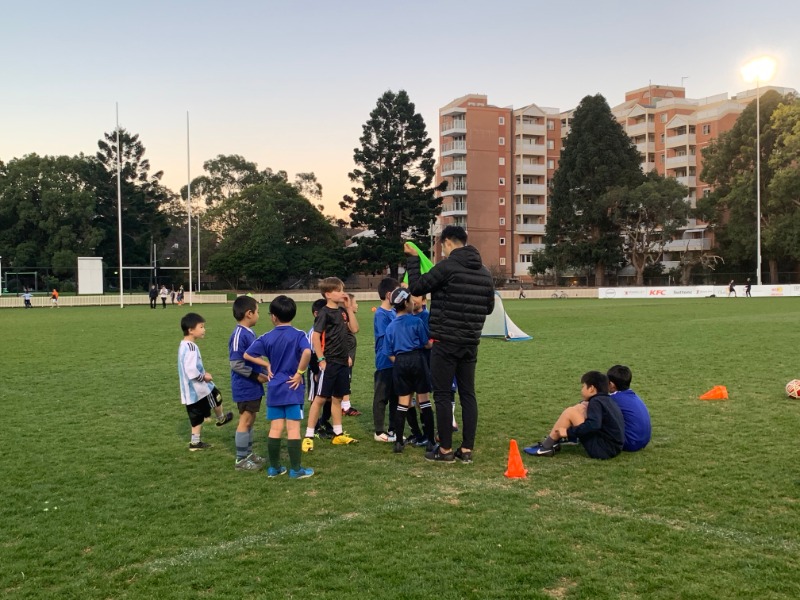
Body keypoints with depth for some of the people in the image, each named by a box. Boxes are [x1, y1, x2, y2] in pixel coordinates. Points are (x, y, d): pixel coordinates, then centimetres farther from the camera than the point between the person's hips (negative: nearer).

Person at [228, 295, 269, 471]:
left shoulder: (249, 333, 9)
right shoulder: (239, 335, -20)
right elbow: (235, 364, -23)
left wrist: (264, 372, 10)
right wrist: (257, 375, -19)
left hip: (253, 386, 9)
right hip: (245, 388, -9)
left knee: (250, 420, 17)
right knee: (245, 421, 0)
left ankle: (248, 454, 28)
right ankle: (240, 460, 9)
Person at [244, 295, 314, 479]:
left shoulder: (267, 338, 2)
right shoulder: (298, 335, -8)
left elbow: (248, 355, 3)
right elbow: (307, 352, -27)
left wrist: (268, 365, 7)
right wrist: (300, 373, -15)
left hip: (274, 389, 3)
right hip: (292, 388, -3)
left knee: (275, 429, 10)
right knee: (293, 429, 0)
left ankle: (274, 468, 18)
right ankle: (296, 469, 5)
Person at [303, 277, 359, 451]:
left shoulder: (342, 312, 11)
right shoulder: (325, 313, -12)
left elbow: (354, 329, 5)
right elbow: (315, 337, -16)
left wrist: (349, 308, 3)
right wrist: (321, 360, -18)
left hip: (342, 362, 8)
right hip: (329, 363, -7)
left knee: (337, 398, 14)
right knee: (320, 398, -5)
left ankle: (338, 434, 22)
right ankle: (308, 436, 0)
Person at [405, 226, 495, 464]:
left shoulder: (447, 267, -12)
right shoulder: (484, 272, 10)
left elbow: (416, 288, -5)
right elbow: (489, 307, 18)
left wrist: (412, 260, 6)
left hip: (446, 342, -6)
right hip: (471, 343, 6)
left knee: (443, 395, 1)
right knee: (468, 394, 9)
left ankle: (445, 450, 5)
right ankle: (467, 449, 11)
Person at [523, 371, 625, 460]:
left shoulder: (596, 401, -11)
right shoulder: (608, 400, 16)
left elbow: (593, 425, -27)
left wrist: (569, 432, -20)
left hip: (602, 449, -10)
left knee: (570, 412, -10)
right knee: (581, 407, 16)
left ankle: (546, 446, -4)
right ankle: (556, 438, 17)